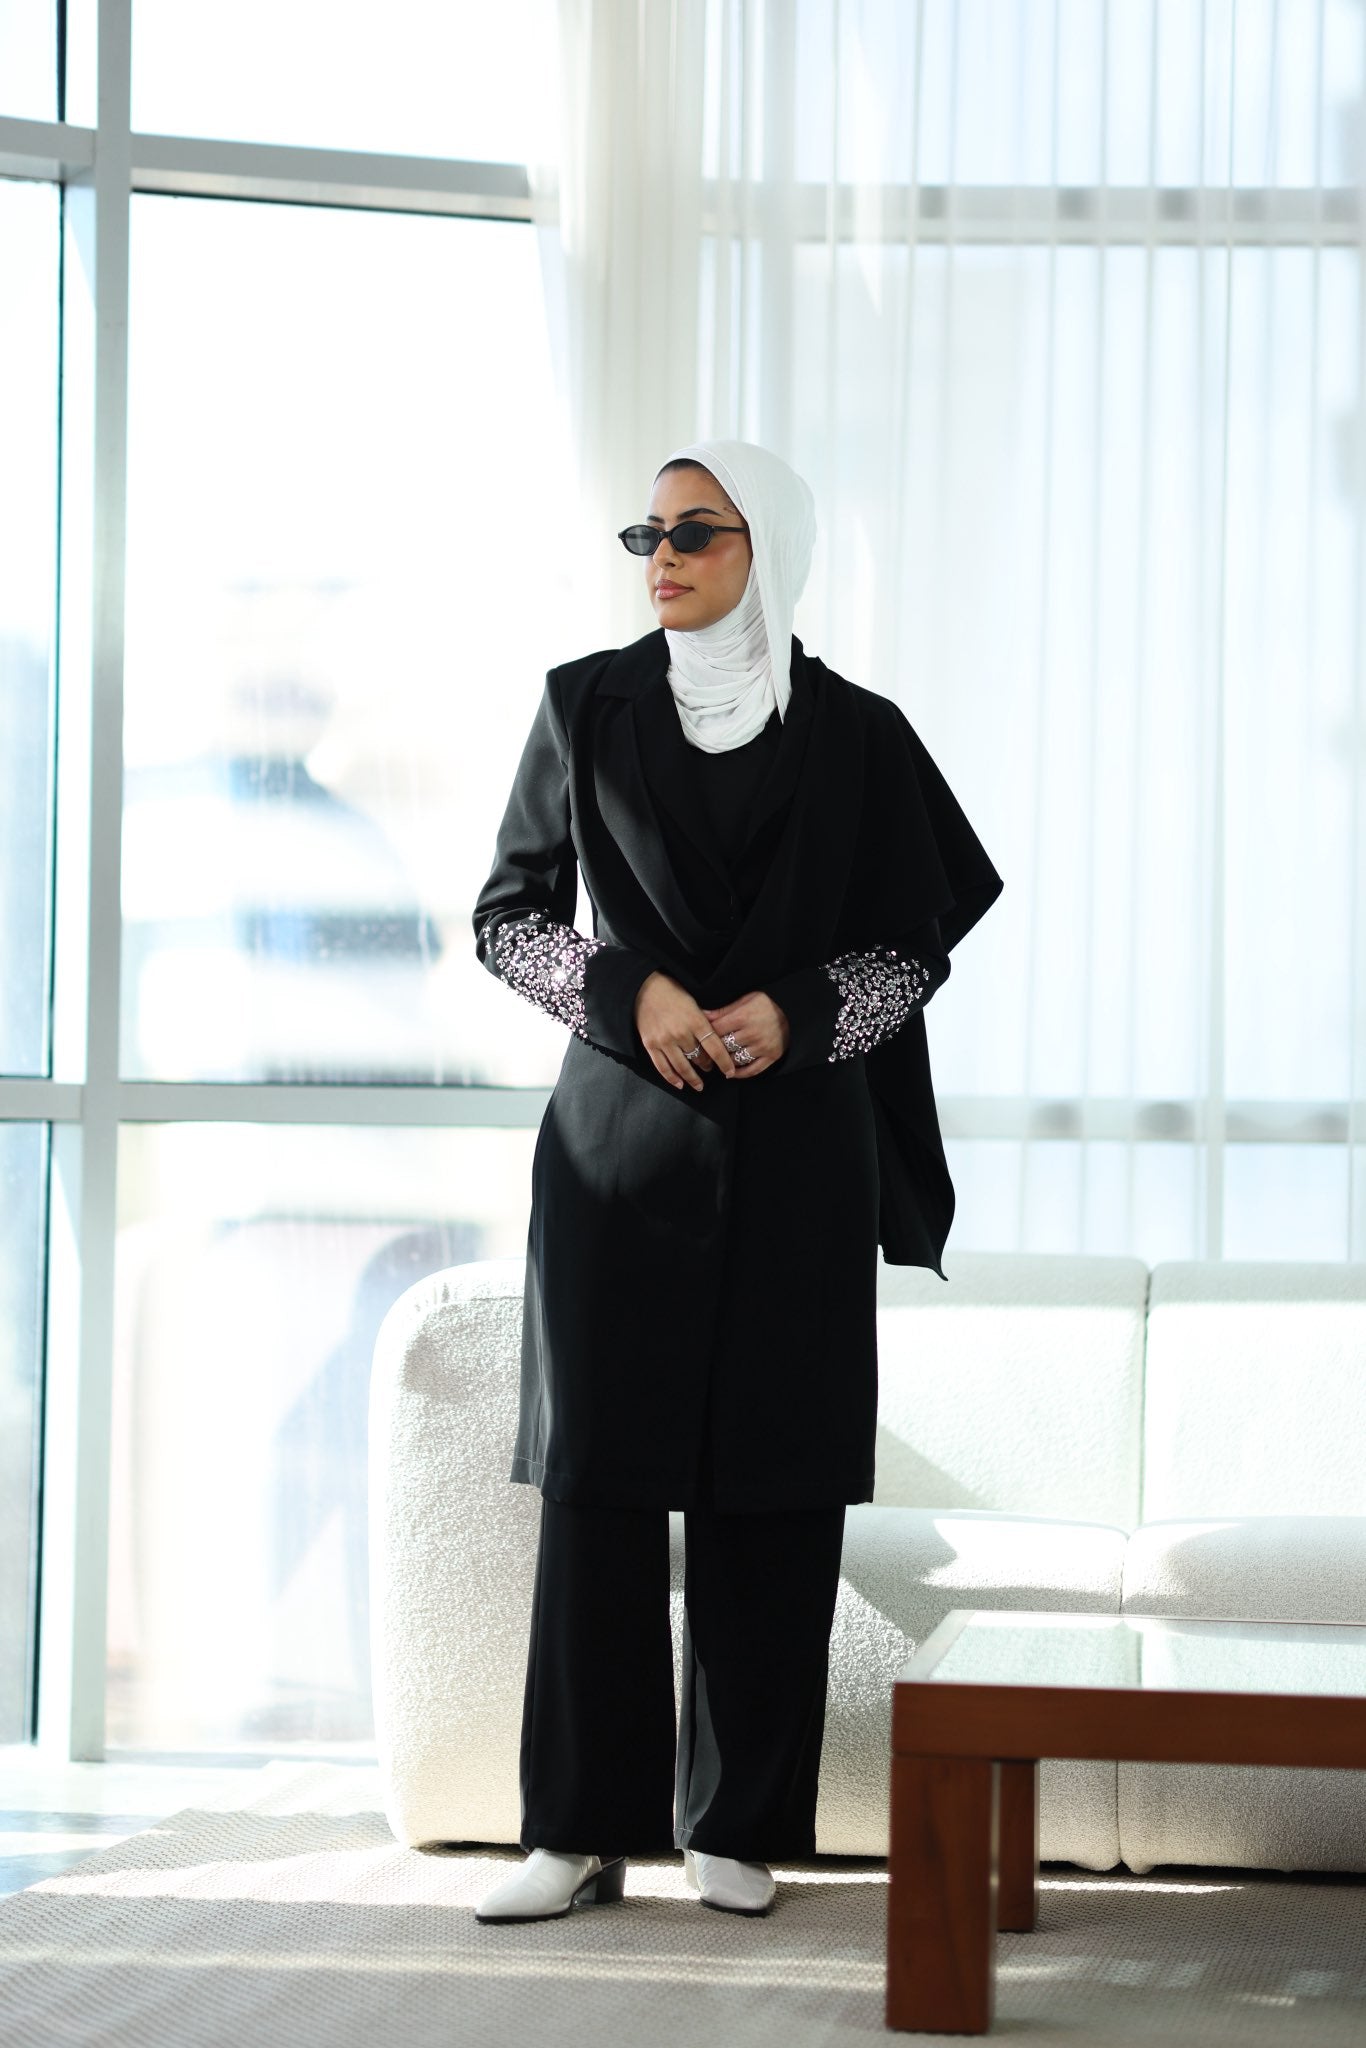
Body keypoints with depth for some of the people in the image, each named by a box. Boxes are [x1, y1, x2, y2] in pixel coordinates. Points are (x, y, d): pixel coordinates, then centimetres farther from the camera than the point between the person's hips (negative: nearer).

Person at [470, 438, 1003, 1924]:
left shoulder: (855, 732, 4)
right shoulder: (587, 706, 6)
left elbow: (921, 940, 7)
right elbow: (503, 914, 7)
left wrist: (796, 1012, -10)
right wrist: (630, 989, -10)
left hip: (796, 1147, 0)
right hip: (620, 1133, 0)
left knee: (769, 1483, 0)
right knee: (598, 1475, -4)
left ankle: (737, 1826, 8)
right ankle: (581, 1829, 1)